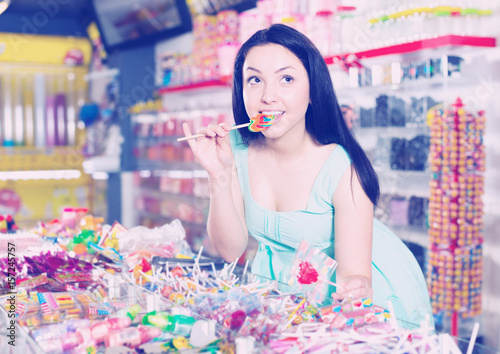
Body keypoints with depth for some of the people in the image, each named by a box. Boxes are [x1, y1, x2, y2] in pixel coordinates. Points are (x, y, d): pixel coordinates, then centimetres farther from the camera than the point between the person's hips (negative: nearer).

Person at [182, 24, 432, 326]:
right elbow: (231, 250, -11)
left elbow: (353, 273, -27)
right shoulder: (235, 147, -13)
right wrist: (220, 176, -25)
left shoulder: (342, 168, -26)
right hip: (278, 277, 2)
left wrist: (356, 289, -51)